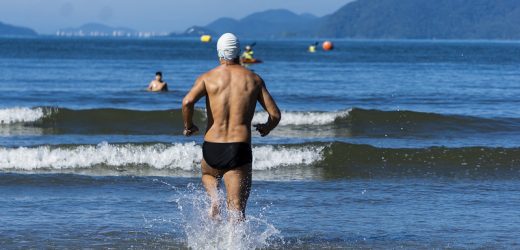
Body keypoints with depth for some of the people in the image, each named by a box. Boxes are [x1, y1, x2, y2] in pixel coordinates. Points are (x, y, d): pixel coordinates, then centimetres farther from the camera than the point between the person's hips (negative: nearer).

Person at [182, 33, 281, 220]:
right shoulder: (254, 79, 7)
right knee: (237, 210, 2)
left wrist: (188, 126, 3)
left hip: (212, 148, 1)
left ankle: (214, 198, 5)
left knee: (208, 175, 35)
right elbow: (275, 115, 4)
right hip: (240, 149, -1)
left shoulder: (208, 77, 3)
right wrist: (266, 128, 26)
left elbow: (187, 102, -15)